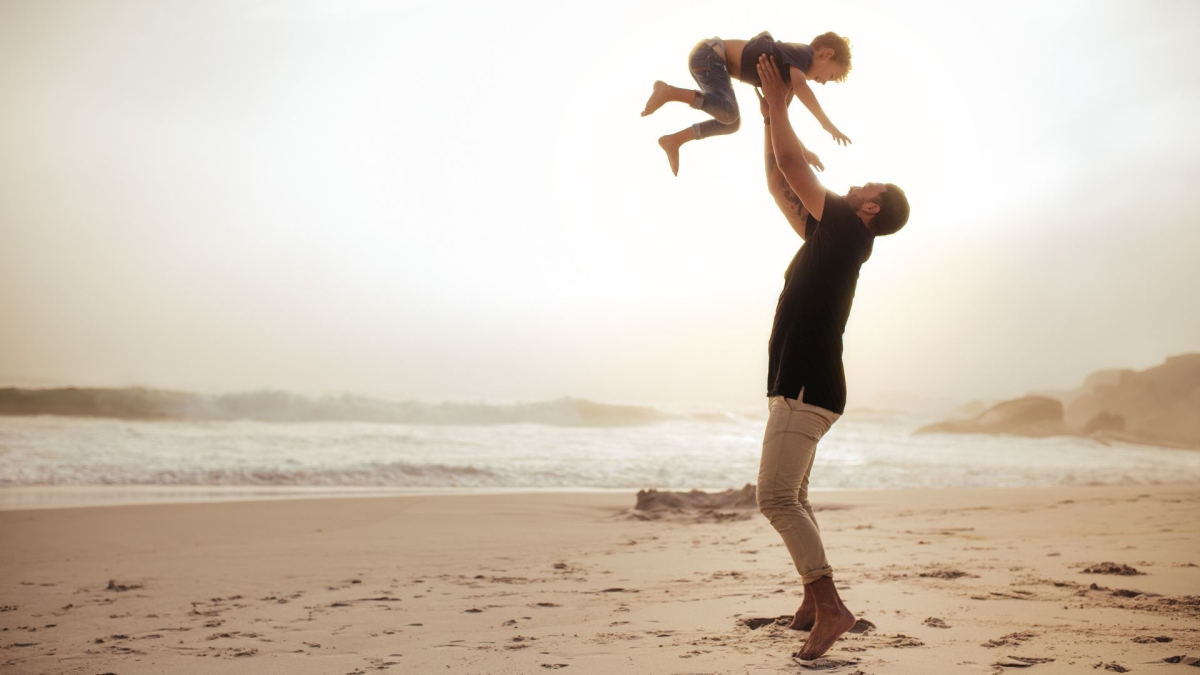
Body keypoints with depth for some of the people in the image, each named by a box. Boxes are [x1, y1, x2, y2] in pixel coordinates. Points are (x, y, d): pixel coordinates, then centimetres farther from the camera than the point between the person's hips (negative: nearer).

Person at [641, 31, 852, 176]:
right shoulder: (802, 53, -9)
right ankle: (669, 92, -22)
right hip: (709, 55, -10)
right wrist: (827, 124, -29)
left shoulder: (788, 68, 20)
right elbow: (800, 86, -30)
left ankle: (673, 141, 12)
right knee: (728, 113, -28)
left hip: (706, 58, 10)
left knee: (732, 122, 12)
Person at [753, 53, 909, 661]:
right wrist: (771, 118, 23)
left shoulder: (847, 227, -7)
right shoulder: (827, 234, 17)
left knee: (775, 497, -19)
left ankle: (831, 607, -21)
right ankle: (813, 604, 23)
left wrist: (779, 105, 2)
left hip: (807, 387, -10)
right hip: (799, 386, 10)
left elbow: (793, 165, -9)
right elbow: (779, 184, 25)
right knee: (792, 498, 16)